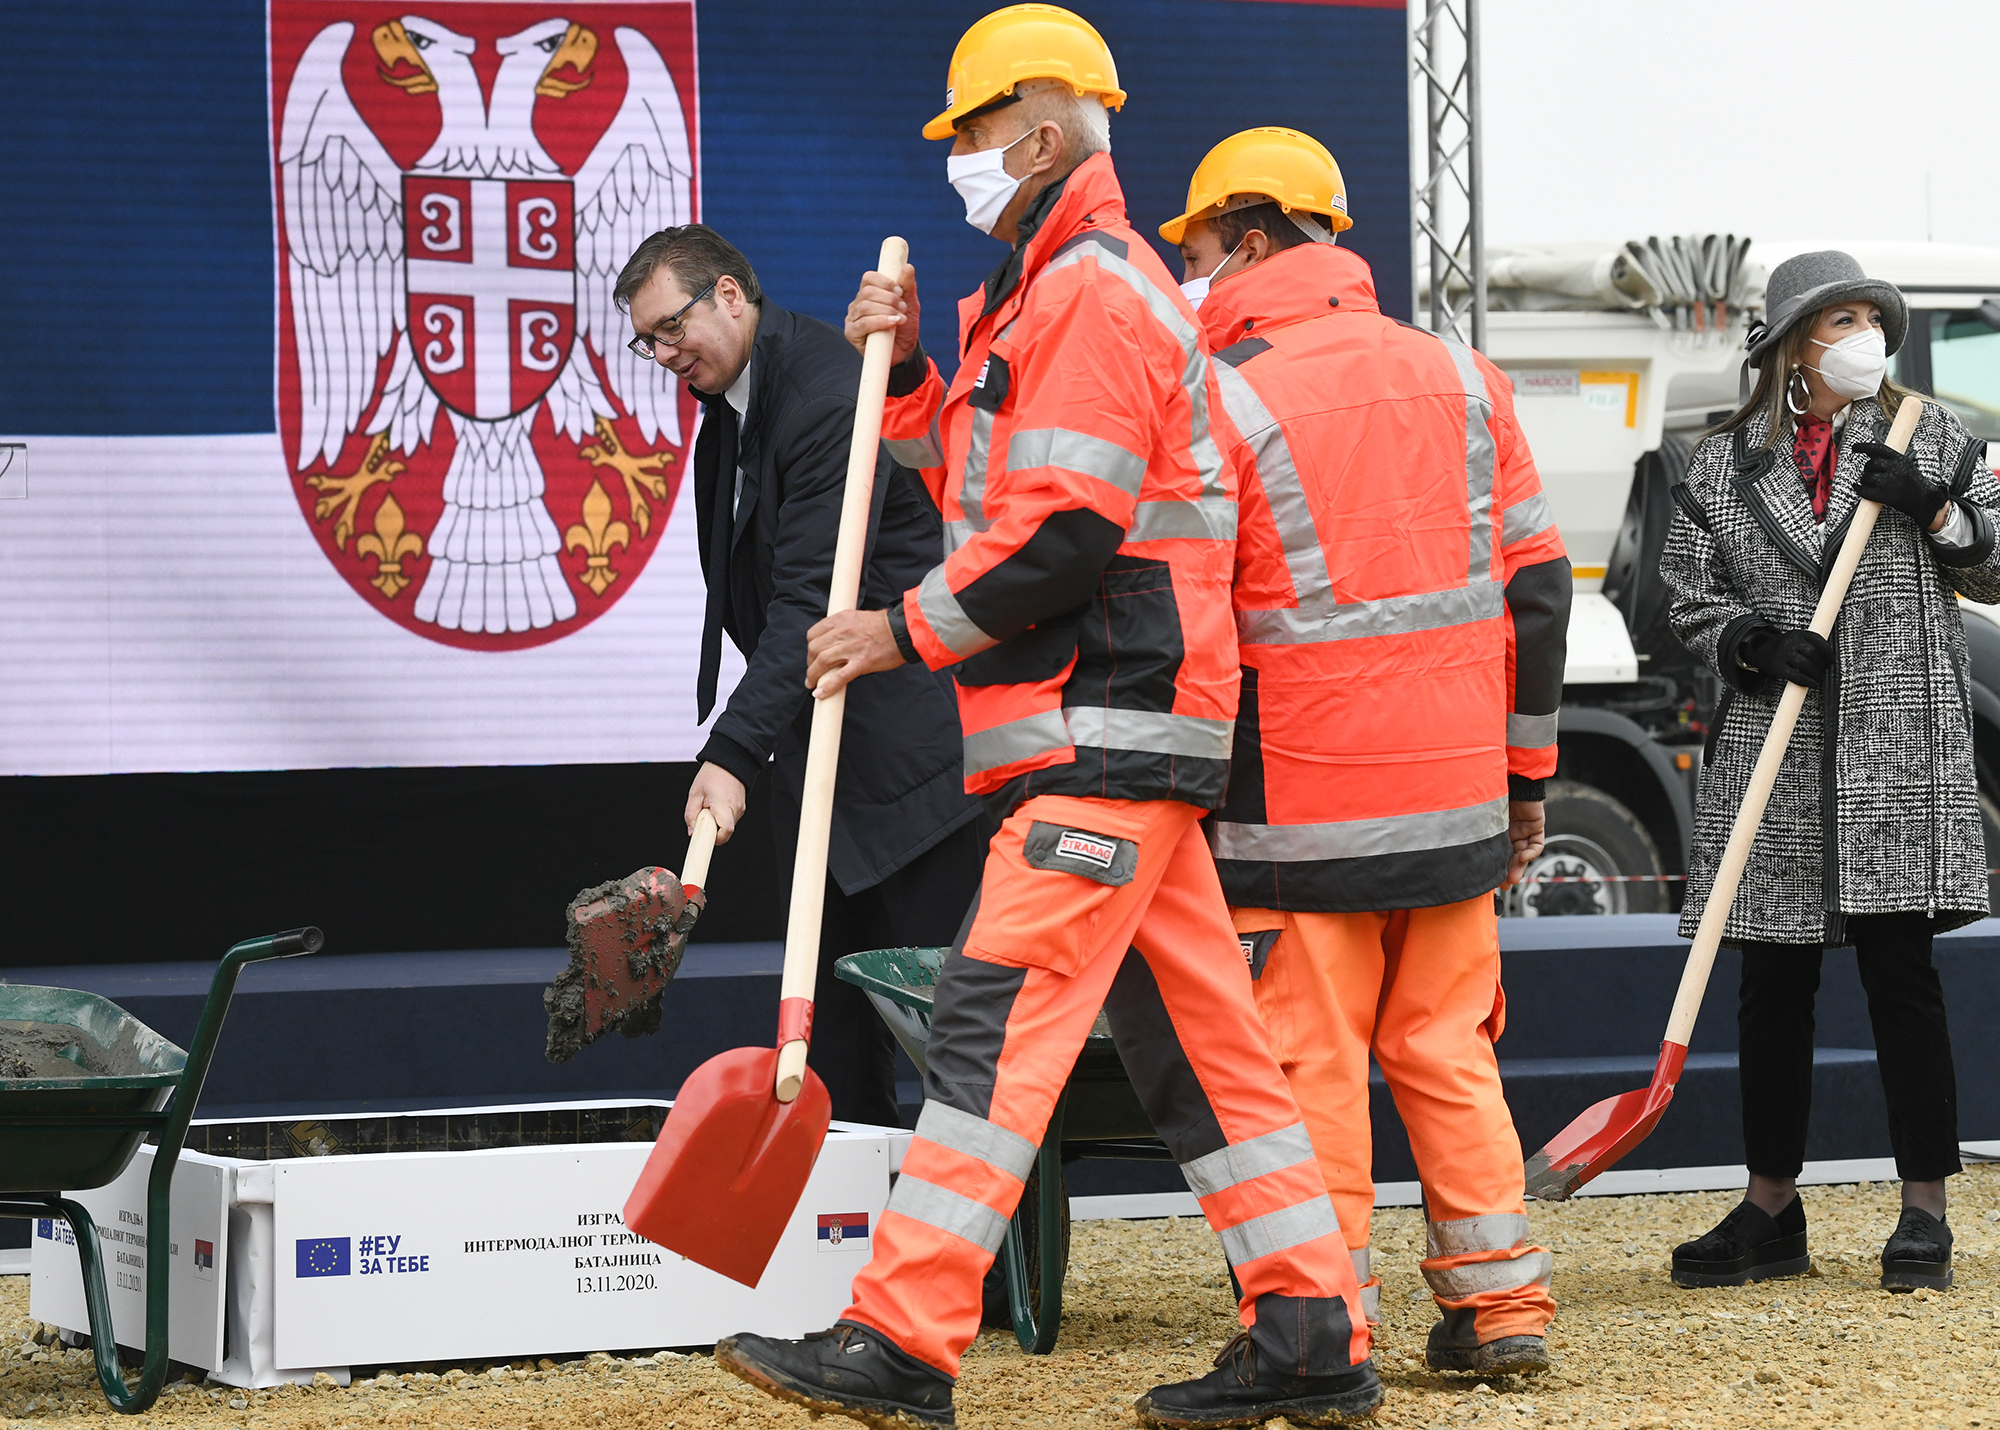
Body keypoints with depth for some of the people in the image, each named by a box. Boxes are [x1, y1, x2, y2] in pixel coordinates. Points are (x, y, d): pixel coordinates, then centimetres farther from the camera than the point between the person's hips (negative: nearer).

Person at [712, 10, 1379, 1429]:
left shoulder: (1095, 293, -12)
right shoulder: (1041, 296, 22)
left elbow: (1064, 535, -19)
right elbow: (984, 484, 24)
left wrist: (907, 630, -11)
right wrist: (908, 369, 10)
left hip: (1105, 730, -11)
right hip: (1116, 736, 11)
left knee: (996, 1019, -15)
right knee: (1198, 1038, 10)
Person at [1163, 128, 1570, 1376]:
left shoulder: (1222, 398, -9)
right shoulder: (1461, 378, 8)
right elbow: (1535, 583, 10)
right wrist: (1526, 774, 16)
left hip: (1303, 803, -5)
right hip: (1456, 801, 5)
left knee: (1311, 1061, 0)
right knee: (1447, 1048, 13)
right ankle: (1501, 1304, 11)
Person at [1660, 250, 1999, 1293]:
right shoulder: (1724, 464, 9)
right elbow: (1687, 596, 10)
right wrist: (1753, 641, -9)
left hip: (1899, 747, -1)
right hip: (1773, 757, 1)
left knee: (1900, 971, -5)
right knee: (1773, 981, 4)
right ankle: (1771, 1213, 14)